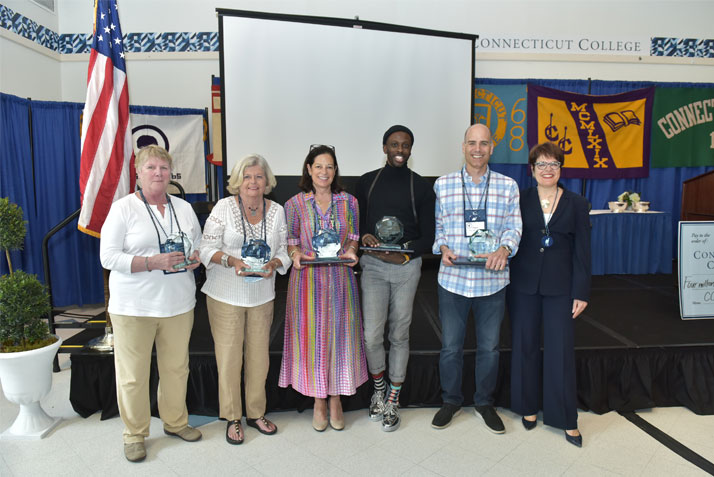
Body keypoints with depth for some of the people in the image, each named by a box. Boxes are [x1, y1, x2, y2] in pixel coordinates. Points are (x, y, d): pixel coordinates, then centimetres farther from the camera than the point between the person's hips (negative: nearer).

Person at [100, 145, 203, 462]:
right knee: (133, 374, 5)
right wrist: (153, 262, -21)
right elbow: (108, 257, -9)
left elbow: (199, 246, 17)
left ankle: (175, 422, 33)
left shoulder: (184, 208, 10)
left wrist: (195, 257, -6)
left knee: (176, 367, 13)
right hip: (133, 306, -4)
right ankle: (134, 433, 25)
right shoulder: (123, 208, -4)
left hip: (178, 303, 4)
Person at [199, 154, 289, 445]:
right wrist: (232, 261, -23)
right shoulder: (224, 207, -5)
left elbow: (284, 252, 7)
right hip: (226, 296, -3)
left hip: (262, 295, 3)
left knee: (259, 355, 10)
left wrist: (273, 264, -14)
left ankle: (256, 413, 30)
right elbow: (207, 248, -6)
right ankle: (232, 418, 23)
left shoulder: (277, 211, 5)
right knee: (229, 356, 3)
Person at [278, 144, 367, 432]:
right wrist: (295, 254, -15)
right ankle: (318, 401, 24)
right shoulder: (295, 204, 3)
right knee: (311, 336, 5)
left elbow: (354, 237, 11)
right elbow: (290, 241, 6)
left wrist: (351, 251, -10)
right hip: (308, 278, -1)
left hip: (340, 278, 1)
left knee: (339, 334, 5)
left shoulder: (348, 202, 5)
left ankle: (335, 400, 26)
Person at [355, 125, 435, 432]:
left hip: (407, 267, 0)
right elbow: (356, 223, 12)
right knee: (372, 335, -4)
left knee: (399, 335, 7)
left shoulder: (421, 187, 4)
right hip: (373, 266, 1)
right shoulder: (367, 182, 9)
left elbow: (429, 237, 2)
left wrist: (404, 254, -15)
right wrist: (363, 237, -10)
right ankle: (378, 387, 25)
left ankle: (393, 400, 24)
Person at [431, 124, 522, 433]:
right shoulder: (443, 185, 3)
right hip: (453, 279, 0)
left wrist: (504, 249, -17)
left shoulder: (508, 186, 3)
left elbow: (513, 227, 2)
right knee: (450, 346, 11)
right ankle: (451, 401, 33)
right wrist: (443, 248, -11)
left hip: (492, 280, 1)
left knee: (489, 347, 14)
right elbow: (437, 226, 7)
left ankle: (484, 403, 36)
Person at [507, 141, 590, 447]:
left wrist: (581, 292, -2)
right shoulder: (520, 200, 2)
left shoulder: (576, 204, 3)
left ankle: (566, 419, 18)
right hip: (523, 284, 1)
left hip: (559, 285, 0)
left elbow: (582, 251, 2)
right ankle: (528, 407, 27)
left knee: (561, 350, 3)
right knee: (525, 345, 10)